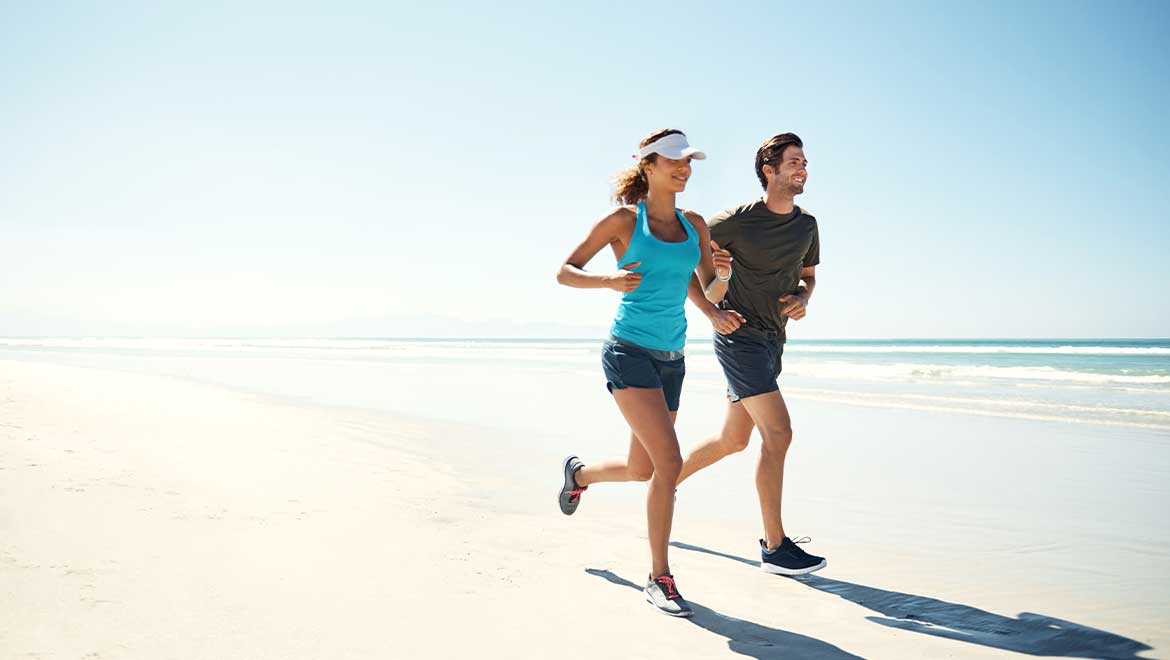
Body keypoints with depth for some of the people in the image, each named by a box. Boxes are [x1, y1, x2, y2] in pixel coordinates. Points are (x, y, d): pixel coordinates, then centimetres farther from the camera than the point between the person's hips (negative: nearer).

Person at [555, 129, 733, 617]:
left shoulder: (694, 224, 11)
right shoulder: (623, 220, -3)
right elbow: (565, 272, 1)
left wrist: (722, 270, -7)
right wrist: (609, 280, -18)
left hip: (671, 359, 6)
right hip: (629, 351, -6)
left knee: (642, 470, 14)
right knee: (669, 461, -19)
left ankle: (579, 473, 47)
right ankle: (659, 579, -5)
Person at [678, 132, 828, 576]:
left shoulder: (807, 225, 8)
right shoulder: (737, 221, -12)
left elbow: (808, 275, 22)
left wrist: (802, 299, -2)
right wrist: (712, 312, -14)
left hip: (772, 341, 8)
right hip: (739, 337, -8)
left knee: (733, 440, 15)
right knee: (778, 432, -15)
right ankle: (775, 547, -8)